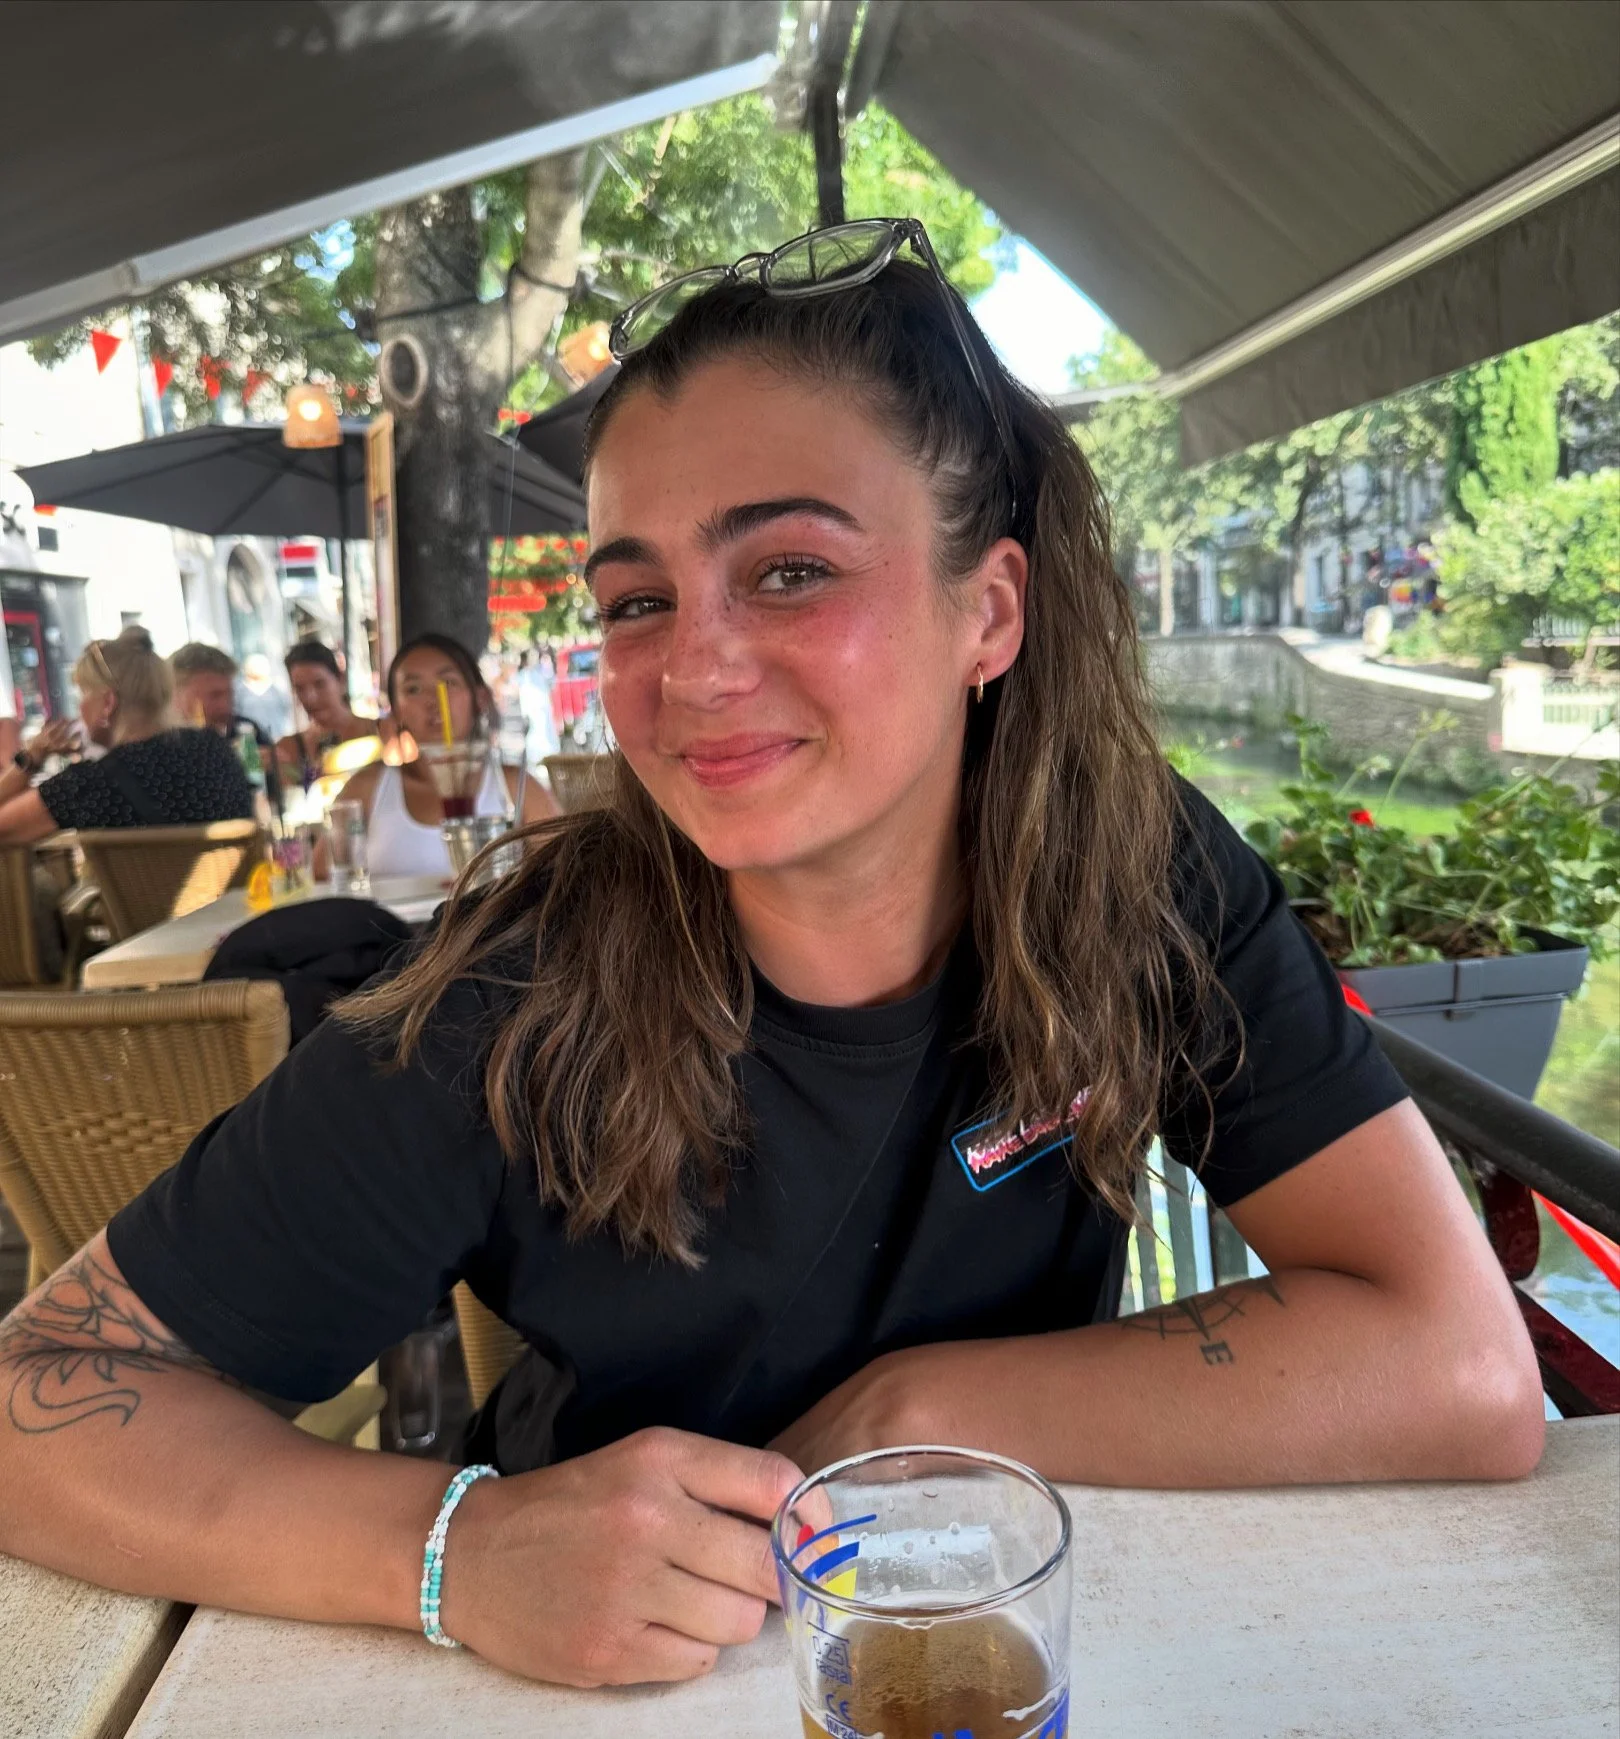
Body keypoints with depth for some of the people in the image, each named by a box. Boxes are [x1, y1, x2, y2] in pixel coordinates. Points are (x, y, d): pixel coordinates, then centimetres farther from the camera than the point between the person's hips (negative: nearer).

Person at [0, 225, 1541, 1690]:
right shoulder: (521, 1016, -23)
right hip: (625, 1670, 1)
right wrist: (455, 1549, -33)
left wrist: (908, 1406, -23)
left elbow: (1469, 1371, -22)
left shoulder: (1142, 878, -17)